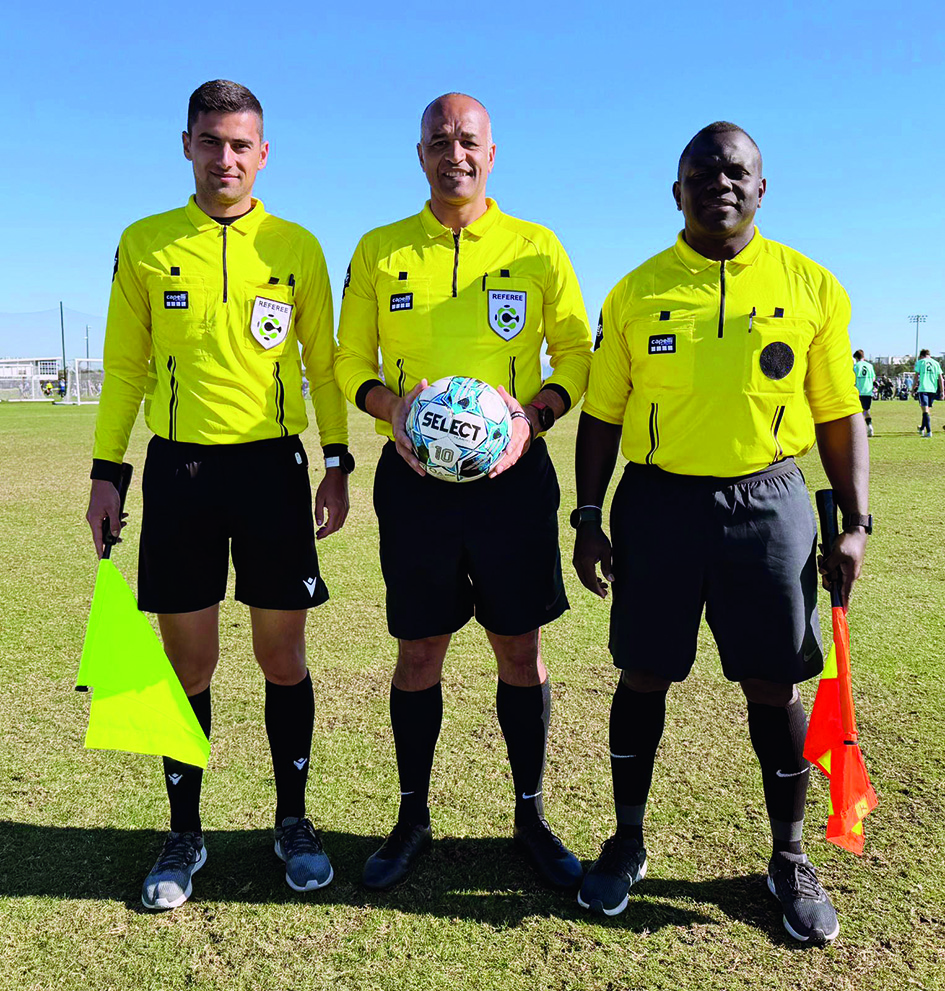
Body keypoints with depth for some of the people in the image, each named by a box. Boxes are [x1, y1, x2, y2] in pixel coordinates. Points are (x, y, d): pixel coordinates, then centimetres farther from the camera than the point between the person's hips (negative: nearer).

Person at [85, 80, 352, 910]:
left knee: (283, 656, 6)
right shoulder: (144, 244, 7)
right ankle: (185, 834, 25)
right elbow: (124, 366, 9)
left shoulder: (296, 246, 5)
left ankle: (293, 820, 25)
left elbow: (323, 363, 8)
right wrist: (106, 470, 5)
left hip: (272, 467, 0)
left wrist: (337, 463, 3)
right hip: (179, 468, 1)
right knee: (188, 662, 7)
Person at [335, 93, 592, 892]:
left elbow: (575, 354, 8)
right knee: (419, 652, 8)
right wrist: (391, 406, -11)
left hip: (513, 474, 0)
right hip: (415, 476, 1)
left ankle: (531, 815, 27)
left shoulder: (537, 247, 6)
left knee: (521, 650, 7)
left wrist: (534, 415, -11)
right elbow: (351, 362, 10)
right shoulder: (379, 251, 8)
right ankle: (413, 817, 28)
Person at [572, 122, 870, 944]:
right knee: (644, 678, 8)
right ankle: (628, 844, 29)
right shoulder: (637, 291, 5)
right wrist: (588, 518, 1)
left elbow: (840, 414, 7)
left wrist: (856, 522, 0)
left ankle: (790, 860, 29)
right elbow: (602, 413, 7)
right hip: (657, 504, 0)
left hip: (769, 503, 0)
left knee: (773, 686, 6)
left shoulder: (812, 286, 5)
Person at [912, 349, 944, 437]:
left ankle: (929, 432, -17)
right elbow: (940, 378, 9)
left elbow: (916, 377, -2)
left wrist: (913, 389, 4)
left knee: (925, 410, -8)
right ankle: (922, 428, 34)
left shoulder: (920, 362, 3)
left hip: (923, 389, -4)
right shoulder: (936, 363, 12)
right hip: (933, 390, 4)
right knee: (927, 409, 19)